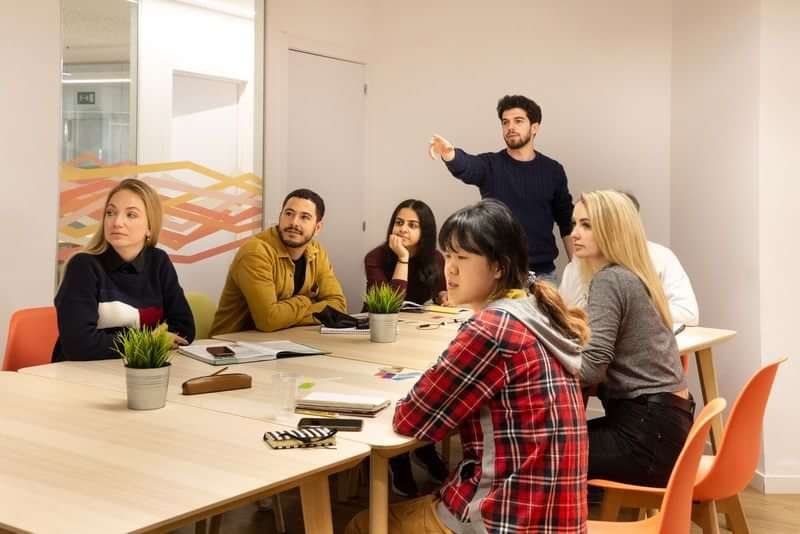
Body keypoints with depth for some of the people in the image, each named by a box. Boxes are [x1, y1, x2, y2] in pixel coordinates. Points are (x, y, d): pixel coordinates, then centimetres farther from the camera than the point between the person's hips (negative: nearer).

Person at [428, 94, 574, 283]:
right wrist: (448, 153, -49)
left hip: (543, 273, 2)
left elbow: (567, 223, 9)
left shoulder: (552, 170, 4)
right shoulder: (490, 165, -2)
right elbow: (465, 165, -26)